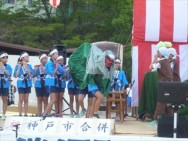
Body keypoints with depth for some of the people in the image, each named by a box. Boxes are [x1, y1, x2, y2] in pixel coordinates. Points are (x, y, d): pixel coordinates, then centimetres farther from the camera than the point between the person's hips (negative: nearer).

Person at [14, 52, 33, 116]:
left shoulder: (29, 66, 5)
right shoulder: (18, 66, -2)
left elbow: (30, 74, -9)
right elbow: (15, 75, -9)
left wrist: (26, 66, -13)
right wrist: (19, 67, -12)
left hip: (28, 84, 3)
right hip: (21, 84, -3)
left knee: (26, 100, 5)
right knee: (21, 100, -5)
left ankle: (26, 114, 8)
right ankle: (20, 114, -4)